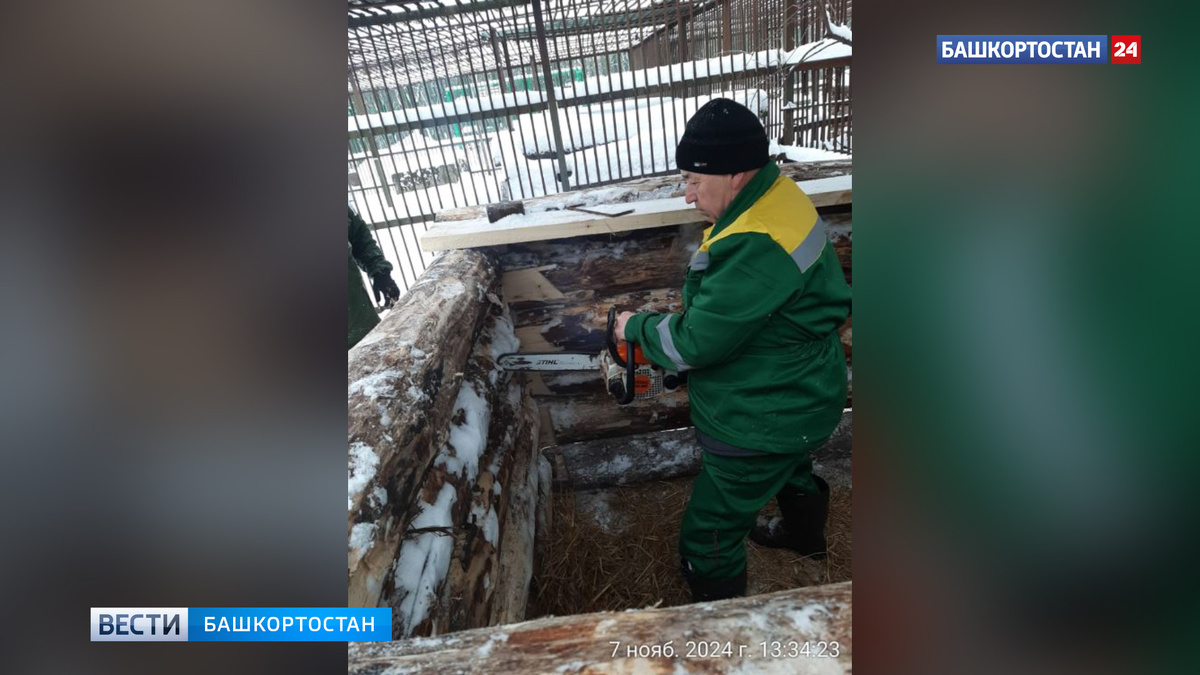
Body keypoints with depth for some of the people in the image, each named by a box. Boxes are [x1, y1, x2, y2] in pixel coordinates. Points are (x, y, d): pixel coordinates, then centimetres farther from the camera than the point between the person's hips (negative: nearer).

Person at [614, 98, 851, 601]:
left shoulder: (758, 248, -36)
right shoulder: (778, 195, -3)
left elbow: (693, 343, -29)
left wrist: (637, 327, -11)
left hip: (765, 421, -10)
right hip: (802, 398, 11)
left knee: (707, 540, 6)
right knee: (791, 469, 38)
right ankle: (806, 535, 69)